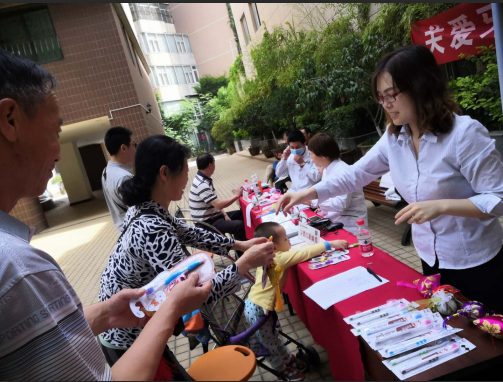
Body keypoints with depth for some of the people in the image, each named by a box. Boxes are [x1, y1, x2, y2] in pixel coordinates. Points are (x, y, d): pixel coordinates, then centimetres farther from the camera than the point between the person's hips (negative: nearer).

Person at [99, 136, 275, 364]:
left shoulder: (145, 208, -5)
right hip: (127, 342, -8)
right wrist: (246, 263, -24)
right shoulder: (151, 230, -34)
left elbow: (189, 234, 8)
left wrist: (239, 245, 5)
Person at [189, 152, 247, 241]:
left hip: (213, 216, 10)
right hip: (207, 222, -10)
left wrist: (224, 214, 1)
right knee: (240, 225, -27)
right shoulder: (202, 184, -25)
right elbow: (219, 204, -28)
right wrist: (236, 195, -15)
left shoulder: (205, 180, 7)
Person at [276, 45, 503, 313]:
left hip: (475, 263, -5)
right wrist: (307, 194, -12)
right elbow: (357, 173, -3)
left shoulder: (464, 133, -24)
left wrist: (441, 205, -34)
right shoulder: (393, 137, -5)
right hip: (431, 259, 6)